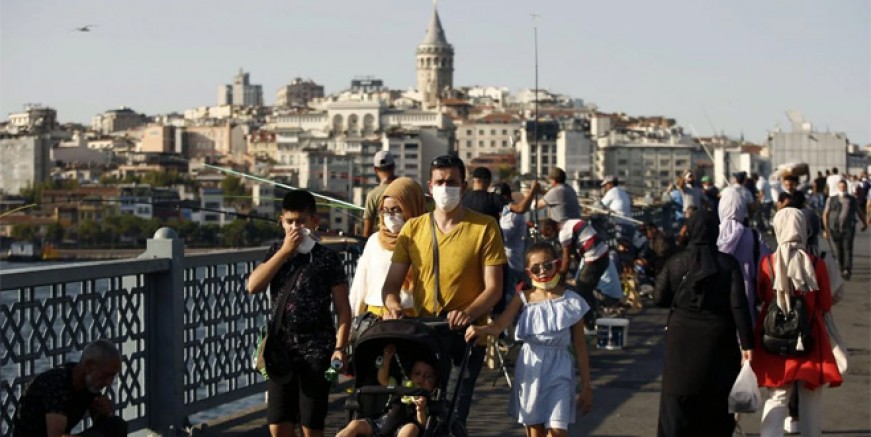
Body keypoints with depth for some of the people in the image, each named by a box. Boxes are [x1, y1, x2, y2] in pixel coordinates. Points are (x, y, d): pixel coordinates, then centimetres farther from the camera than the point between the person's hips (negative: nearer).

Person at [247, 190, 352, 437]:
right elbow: (253, 286, -6)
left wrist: (340, 347, -15)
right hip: (281, 347, 4)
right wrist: (285, 251, -9)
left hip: (317, 349, -4)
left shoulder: (327, 258, -3)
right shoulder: (276, 252, 9)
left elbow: (343, 308, -4)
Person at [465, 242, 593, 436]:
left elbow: (580, 346, 3)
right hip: (530, 368, 2)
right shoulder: (523, 298, 3)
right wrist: (482, 329, -39)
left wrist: (586, 385, 4)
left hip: (558, 371, -2)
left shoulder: (571, 302, -1)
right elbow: (500, 324, -14)